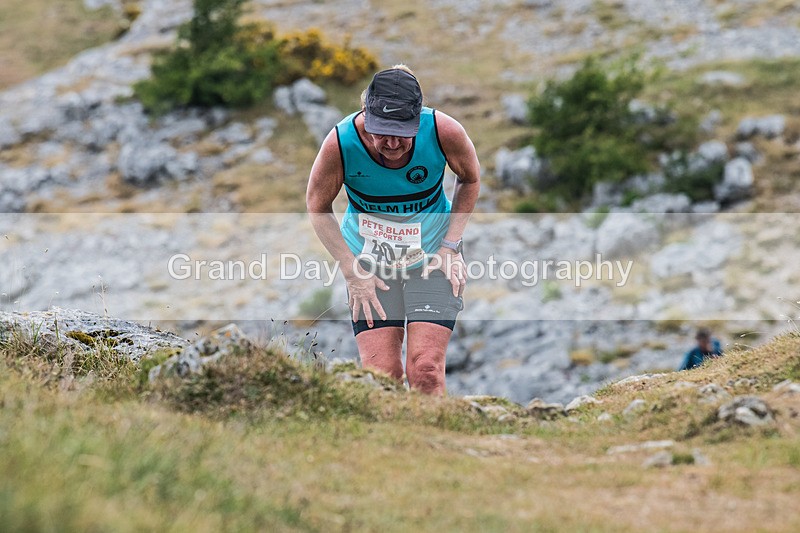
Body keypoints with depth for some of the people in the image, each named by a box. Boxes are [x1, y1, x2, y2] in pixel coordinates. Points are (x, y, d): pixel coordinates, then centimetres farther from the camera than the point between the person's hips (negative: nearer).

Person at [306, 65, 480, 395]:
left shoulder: (443, 131, -21)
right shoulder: (341, 142, -23)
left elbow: (470, 179, 1)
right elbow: (317, 206, -5)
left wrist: (450, 246, -6)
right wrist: (352, 271, -9)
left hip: (431, 257, 0)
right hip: (368, 261, 0)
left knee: (426, 370, -11)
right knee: (381, 372, -9)